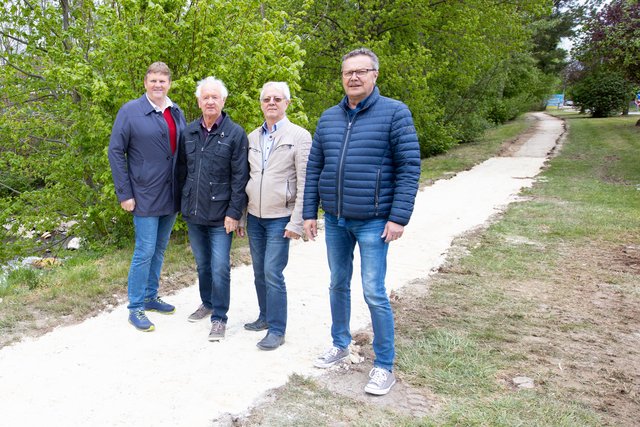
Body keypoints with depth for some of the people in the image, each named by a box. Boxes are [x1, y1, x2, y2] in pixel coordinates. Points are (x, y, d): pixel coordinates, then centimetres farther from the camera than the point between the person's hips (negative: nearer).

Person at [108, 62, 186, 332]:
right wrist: (124, 194, -12)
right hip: (145, 196, -5)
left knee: (159, 250, 15)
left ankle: (150, 297, 30)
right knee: (145, 251, -4)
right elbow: (115, 152, -8)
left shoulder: (177, 113, 8)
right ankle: (135, 308, 10)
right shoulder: (130, 111, -7)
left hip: (171, 196, 6)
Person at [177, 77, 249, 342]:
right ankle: (207, 303, 37)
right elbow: (182, 170, 14)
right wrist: (184, 202, 12)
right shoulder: (189, 132, 7)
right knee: (202, 264, 18)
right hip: (193, 213, 5)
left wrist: (234, 213, -13)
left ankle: (219, 317, 11)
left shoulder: (235, 134, -7)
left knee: (220, 268, -4)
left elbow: (240, 177, -9)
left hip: (220, 216, -5)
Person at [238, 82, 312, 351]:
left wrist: (296, 222, -14)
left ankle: (277, 330, 6)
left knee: (272, 273, -7)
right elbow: (246, 179, 13)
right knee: (259, 273, 12)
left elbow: (304, 184, -10)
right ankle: (265, 317, 30)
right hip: (254, 217, 5)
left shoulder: (299, 136, -6)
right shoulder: (252, 137, 10)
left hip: (280, 218, -5)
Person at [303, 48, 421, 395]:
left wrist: (399, 217, -15)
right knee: (338, 285, 17)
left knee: (374, 293, -3)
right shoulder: (328, 118, 9)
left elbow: (410, 166, -10)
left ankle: (384, 366, 13)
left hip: (373, 222, -5)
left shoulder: (394, 112, -6)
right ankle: (340, 344, 36)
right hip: (334, 221, 5)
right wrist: (309, 213, 7)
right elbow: (314, 168, 11)